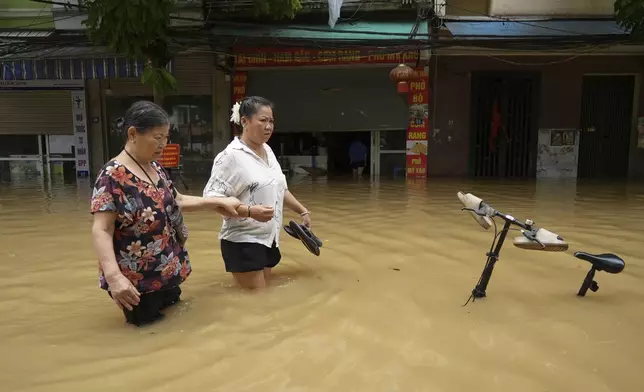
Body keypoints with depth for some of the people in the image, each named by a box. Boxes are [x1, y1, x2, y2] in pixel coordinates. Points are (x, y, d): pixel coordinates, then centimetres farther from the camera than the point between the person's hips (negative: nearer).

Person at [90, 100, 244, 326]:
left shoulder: (156, 169, 7)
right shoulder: (112, 176, -19)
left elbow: (176, 201, 21)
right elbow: (101, 231, -23)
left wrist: (217, 202, 15)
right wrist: (113, 276, -35)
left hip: (169, 275, 8)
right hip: (138, 284, -8)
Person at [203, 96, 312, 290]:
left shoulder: (267, 150, 9)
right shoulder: (231, 156, -16)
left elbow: (280, 189, 20)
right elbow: (211, 198, -22)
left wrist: (303, 211, 17)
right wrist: (250, 211, -32)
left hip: (269, 238, 8)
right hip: (243, 242, -8)